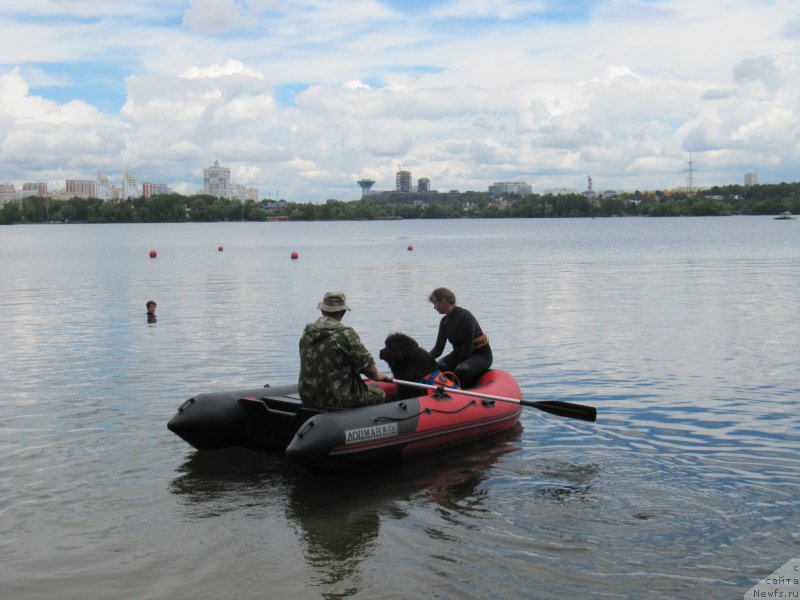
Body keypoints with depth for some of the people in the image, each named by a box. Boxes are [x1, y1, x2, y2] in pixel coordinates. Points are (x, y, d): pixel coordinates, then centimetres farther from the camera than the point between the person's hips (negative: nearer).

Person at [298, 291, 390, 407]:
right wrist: (378, 377, 9)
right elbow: (367, 366, -13)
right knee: (378, 394, 15)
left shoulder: (307, 332, 2)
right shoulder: (346, 334, -17)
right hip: (339, 399, -7)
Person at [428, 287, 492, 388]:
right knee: (438, 367, -22)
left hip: (481, 355, -7)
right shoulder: (445, 321, 3)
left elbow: (468, 347, -23)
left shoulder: (464, 316, -21)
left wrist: (456, 369, -21)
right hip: (460, 354, 7)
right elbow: (438, 349, 2)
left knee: (462, 370, -38)